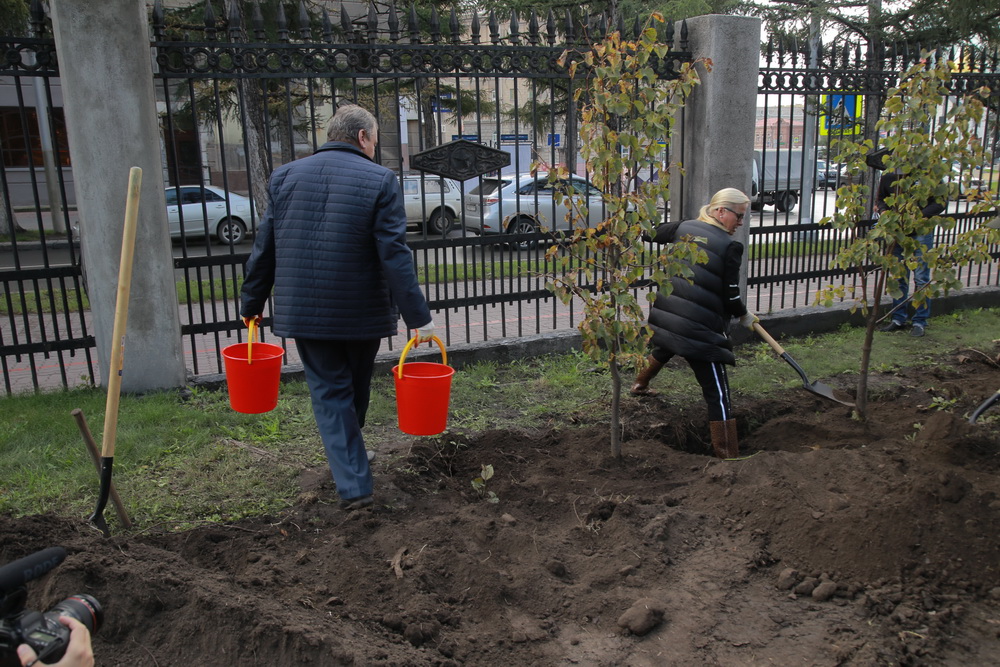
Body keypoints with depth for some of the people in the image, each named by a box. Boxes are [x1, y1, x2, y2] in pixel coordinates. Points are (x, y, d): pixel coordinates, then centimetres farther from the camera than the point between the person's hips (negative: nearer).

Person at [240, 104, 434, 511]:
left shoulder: (285, 177, 6)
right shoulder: (379, 180, -6)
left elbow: (264, 249, 8)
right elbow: (395, 256, -13)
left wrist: (251, 303, 18)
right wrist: (417, 316, -12)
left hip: (303, 311, 2)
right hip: (362, 313, -1)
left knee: (329, 393, 7)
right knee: (356, 390, 20)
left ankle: (353, 487, 0)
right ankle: (350, 462, 40)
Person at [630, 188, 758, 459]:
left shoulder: (683, 228, 4)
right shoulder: (730, 247, -11)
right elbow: (730, 296, -9)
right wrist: (745, 316, 10)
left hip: (665, 314, 7)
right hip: (699, 329, -7)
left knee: (663, 348, 40)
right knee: (717, 392, -5)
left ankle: (640, 385, 66)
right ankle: (728, 454, -7)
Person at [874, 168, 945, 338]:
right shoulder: (887, 177, -4)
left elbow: (940, 203, -10)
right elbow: (880, 199, 10)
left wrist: (919, 214, -26)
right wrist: (884, 212, -12)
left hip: (921, 232, -4)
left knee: (921, 278, -1)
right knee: (899, 276, 11)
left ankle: (920, 322, 7)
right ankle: (898, 319, 20)